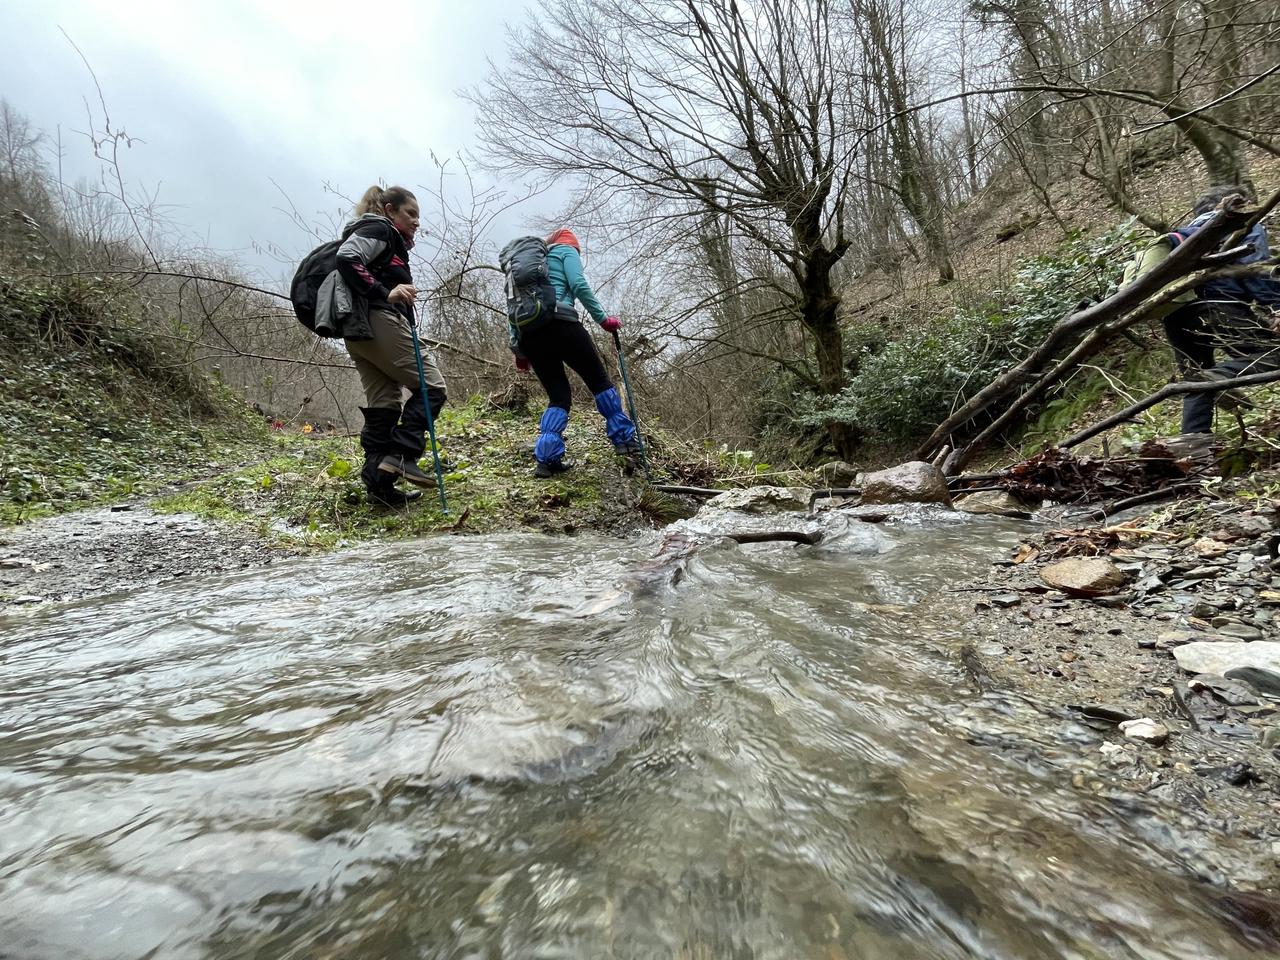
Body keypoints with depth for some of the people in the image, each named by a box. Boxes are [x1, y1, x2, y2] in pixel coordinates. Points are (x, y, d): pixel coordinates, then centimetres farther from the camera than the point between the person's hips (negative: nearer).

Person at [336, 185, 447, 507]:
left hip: (358, 331, 10)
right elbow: (346, 259, -15)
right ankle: (401, 455, -16)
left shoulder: (388, 240, 31)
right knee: (431, 386, -8)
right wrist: (385, 293, -22)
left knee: (382, 405, 5)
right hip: (379, 321, -10)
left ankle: (378, 483, 3)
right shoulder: (379, 230, 3)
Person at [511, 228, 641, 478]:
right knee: (599, 380, 8)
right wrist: (603, 318, -2)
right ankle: (624, 438, 7)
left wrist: (519, 350, 22)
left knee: (558, 396, 10)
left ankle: (546, 459, -4)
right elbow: (579, 286, -4)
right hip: (559, 323, -6)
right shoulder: (566, 250, 17)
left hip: (528, 332, 6)